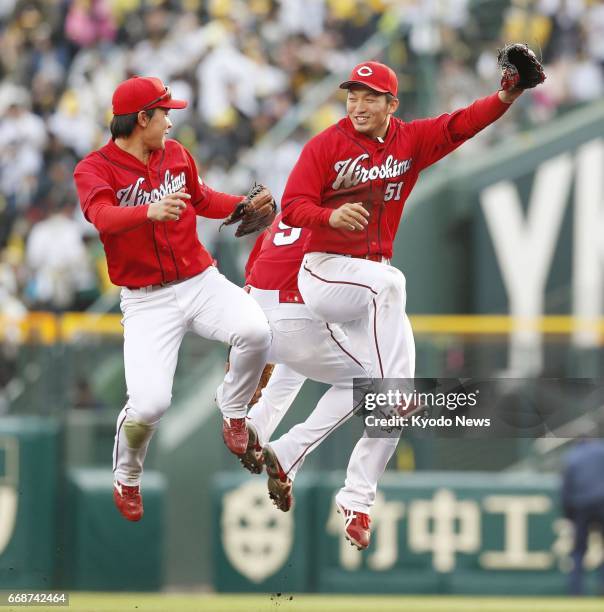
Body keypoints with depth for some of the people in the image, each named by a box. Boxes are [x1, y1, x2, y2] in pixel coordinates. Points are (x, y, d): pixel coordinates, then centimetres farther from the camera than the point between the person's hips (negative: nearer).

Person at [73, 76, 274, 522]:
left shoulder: (175, 153, 9)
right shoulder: (95, 169, -9)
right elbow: (103, 216, -31)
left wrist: (246, 206, 13)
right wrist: (150, 212, -50)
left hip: (202, 281, 4)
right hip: (146, 301, -4)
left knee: (256, 332, -27)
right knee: (150, 402, -20)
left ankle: (234, 413, 4)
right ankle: (127, 478, 12)